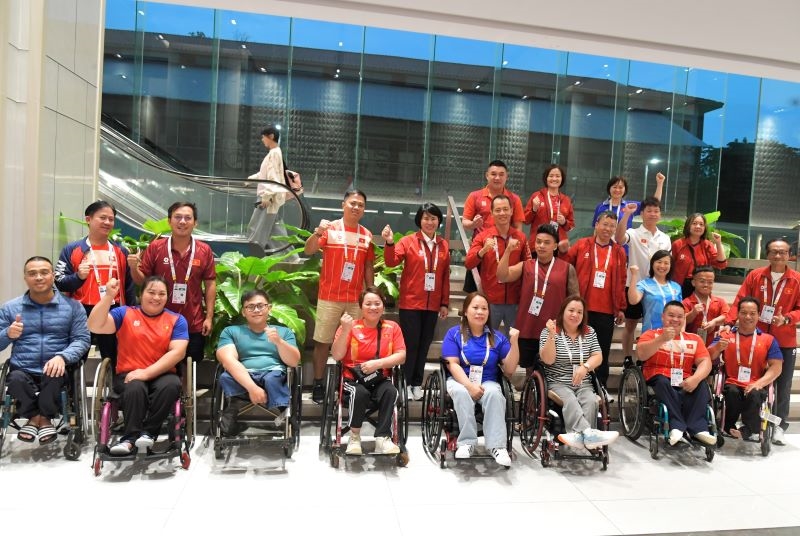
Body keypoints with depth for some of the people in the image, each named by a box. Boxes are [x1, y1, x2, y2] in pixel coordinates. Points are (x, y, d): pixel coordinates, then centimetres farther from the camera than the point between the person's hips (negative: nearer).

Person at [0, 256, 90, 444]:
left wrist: (62, 356, -19)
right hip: (23, 371, 1)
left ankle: (44, 417, -4)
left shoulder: (72, 306, 7)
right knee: (16, 379, -34)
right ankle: (34, 417, -4)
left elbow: (82, 339, 0)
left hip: (55, 370, -1)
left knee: (55, 377, -35)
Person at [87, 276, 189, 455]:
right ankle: (133, 437, -19)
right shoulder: (124, 313, 7)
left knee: (171, 385, -32)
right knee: (135, 388, -34)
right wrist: (109, 296, -19)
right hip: (128, 375, 0)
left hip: (161, 374, 0)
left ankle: (148, 433, -17)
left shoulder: (177, 320, 5)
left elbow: (177, 352, -7)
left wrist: (146, 373, -16)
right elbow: (95, 326, -8)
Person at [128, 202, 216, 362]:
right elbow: (142, 280, 3)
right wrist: (134, 268, -19)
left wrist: (209, 317, -1)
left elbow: (210, 285, 2)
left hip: (194, 326, 1)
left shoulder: (205, 251, -1)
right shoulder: (155, 247, -3)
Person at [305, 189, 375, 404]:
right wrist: (317, 233, -30)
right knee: (323, 341, 3)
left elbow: (368, 267, 13)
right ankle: (318, 384, 12)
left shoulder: (367, 235, 8)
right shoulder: (330, 229, -1)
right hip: (329, 297, -2)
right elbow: (309, 251, -12)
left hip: (357, 299, 3)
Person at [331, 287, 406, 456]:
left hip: (381, 379, 1)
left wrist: (378, 363, -18)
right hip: (353, 378, -1)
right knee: (360, 392, -33)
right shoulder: (351, 327, -1)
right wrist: (345, 330, -22)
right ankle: (354, 437, -11)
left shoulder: (392, 327, 4)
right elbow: (337, 356, -10)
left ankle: (382, 438, -20)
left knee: (390, 391, -31)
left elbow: (401, 357, -3)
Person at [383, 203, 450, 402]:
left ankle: (417, 384, 20)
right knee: (410, 344, 0)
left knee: (424, 344, 9)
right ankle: (405, 384, 11)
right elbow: (392, 261, -13)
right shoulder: (408, 241, -3)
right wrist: (389, 243, -31)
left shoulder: (443, 246, 8)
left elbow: (445, 276, 10)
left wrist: (444, 303, 10)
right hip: (410, 303, -4)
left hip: (432, 305, 4)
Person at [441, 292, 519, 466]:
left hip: (488, 382, 1)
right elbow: (453, 364, -7)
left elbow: (509, 370, 2)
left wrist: (514, 343, -10)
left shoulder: (497, 337, 7)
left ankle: (497, 445, -27)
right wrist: (470, 385, -22)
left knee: (494, 393, -33)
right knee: (461, 392, -35)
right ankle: (466, 442, -25)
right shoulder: (454, 333, 3)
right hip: (460, 380, -1)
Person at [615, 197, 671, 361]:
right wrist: (627, 214, -33)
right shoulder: (634, 234, -6)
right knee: (630, 324, 6)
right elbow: (619, 239, -29)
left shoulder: (665, 238, 9)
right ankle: (628, 360, 15)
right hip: (634, 285, -4)